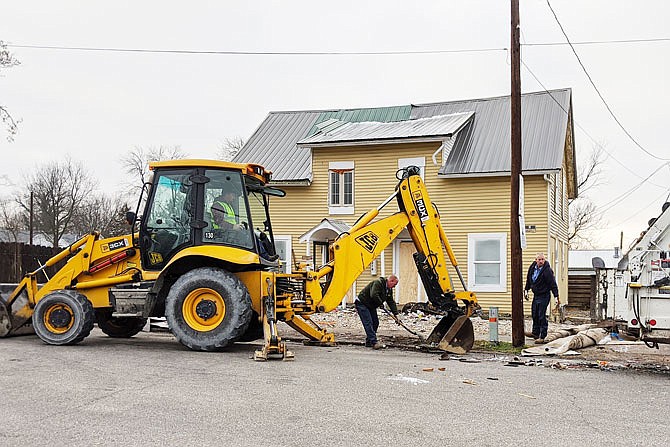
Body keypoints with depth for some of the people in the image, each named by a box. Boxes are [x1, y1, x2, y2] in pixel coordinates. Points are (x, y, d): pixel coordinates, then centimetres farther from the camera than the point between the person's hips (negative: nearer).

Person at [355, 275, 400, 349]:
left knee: (375, 322, 7)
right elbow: (374, 295, -37)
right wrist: (380, 303, -23)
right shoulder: (378, 283, -25)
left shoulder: (389, 289, 6)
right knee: (368, 323, -16)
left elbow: (391, 302, 7)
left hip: (371, 306, 10)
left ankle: (369, 342, 15)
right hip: (362, 304, -10)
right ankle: (374, 342, -22)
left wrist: (395, 314, -2)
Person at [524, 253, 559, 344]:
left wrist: (556, 296, -20)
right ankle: (535, 334, 29)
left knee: (542, 316, -7)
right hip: (535, 295, 7)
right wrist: (526, 290, 16)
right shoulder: (532, 268, 3)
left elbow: (553, 284, -17)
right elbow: (528, 280, 18)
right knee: (535, 315, 15)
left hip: (544, 296, -7)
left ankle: (542, 337, 0)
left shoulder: (547, 270, -18)